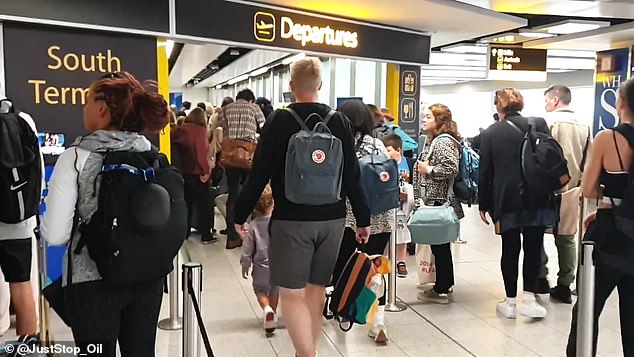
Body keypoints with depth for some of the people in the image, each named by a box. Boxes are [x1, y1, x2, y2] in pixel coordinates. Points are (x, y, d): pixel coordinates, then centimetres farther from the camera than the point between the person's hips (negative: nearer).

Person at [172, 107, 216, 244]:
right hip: (197, 173, -6)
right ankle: (206, 235, 10)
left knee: (186, 203, 18)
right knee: (204, 204, 6)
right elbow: (202, 152, -20)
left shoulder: (179, 130, 4)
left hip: (183, 172, 6)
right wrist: (207, 170, -12)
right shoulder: (200, 130, -14)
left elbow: (173, 146, 4)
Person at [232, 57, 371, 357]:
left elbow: (260, 173, -9)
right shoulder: (341, 122, 2)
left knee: (291, 293, 4)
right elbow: (352, 176, 3)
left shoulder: (280, 121, -8)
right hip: (332, 218, 5)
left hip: (291, 219, -4)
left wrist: (240, 213, 2)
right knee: (316, 288, 17)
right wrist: (363, 219, 11)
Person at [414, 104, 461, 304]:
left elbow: (452, 168, -27)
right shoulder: (435, 140, 16)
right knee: (441, 245, 16)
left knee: (440, 245, -2)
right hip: (435, 201, 10)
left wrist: (429, 170, -17)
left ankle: (441, 291, 7)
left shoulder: (443, 141, -14)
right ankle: (446, 284, 27)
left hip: (440, 202, -10)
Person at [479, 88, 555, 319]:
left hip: (506, 199, 0)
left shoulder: (490, 133, 0)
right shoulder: (539, 124, -1)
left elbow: (485, 171, 2)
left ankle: (510, 301, 14)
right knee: (533, 248, 8)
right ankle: (529, 298, 6)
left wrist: (484, 204, 10)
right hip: (536, 199, 0)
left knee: (510, 249, 7)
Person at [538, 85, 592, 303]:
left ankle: (541, 278, 8)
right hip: (571, 190, 5)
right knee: (566, 238, 10)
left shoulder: (548, 122, -9)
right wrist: (580, 186, 15)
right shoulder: (584, 127, 7)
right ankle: (564, 286, 16)